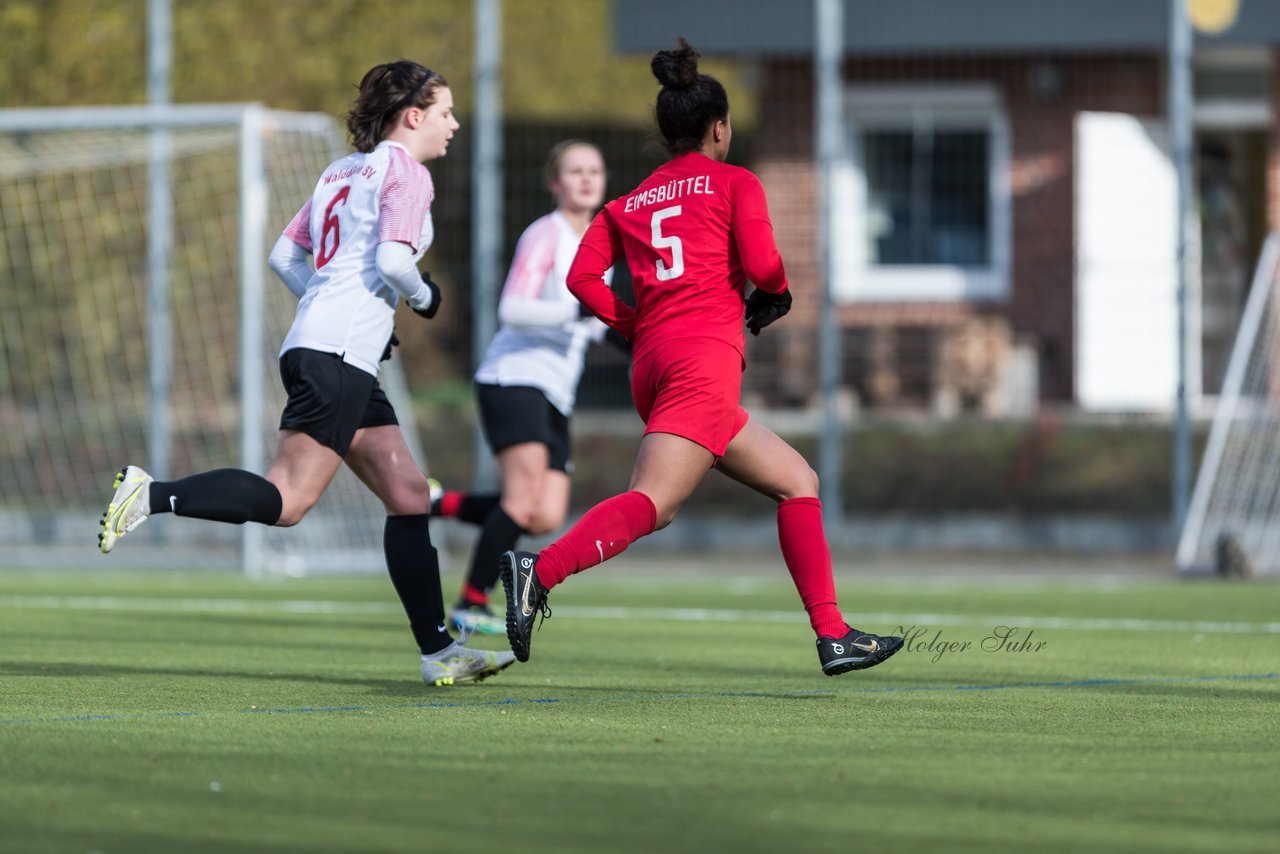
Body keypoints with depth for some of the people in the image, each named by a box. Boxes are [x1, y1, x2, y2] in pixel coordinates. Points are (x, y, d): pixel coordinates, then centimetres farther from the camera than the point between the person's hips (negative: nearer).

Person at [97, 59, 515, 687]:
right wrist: (424, 298, 3)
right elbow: (393, 260, -16)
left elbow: (284, 255, 21)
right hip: (338, 357, -10)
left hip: (315, 344, 10)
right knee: (286, 500, -16)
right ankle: (150, 495, -20)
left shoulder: (342, 170, 22)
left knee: (409, 495, 9)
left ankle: (438, 651, 8)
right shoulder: (407, 173, -3)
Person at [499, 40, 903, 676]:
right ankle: (541, 570, -42)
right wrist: (775, 295, 17)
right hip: (706, 352, -7)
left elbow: (582, 277, 8)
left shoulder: (628, 203, 23)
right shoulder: (734, 183, 9)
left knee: (796, 481, 16)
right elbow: (762, 265, -4)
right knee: (653, 504, -22)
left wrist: (638, 326, 16)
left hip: (652, 361, 7)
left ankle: (833, 636, 11)